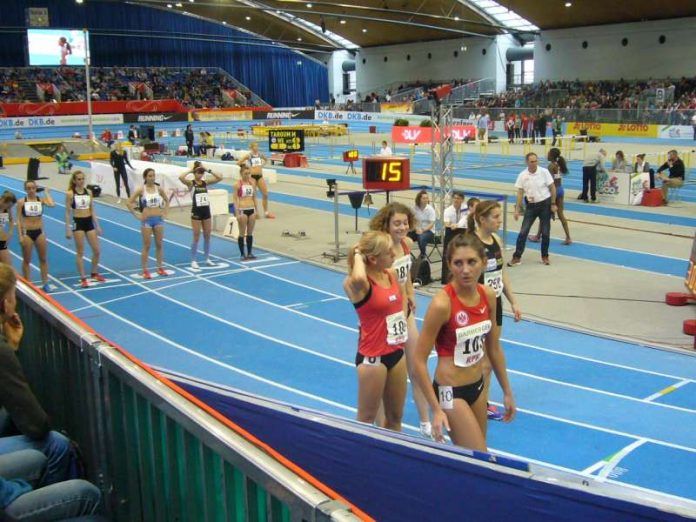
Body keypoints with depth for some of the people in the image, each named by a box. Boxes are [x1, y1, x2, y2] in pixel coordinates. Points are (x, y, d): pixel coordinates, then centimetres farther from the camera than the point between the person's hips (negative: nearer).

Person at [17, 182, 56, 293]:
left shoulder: (41, 200, -1)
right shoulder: (21, 202, -5)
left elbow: (52, 204, -23)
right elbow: (18, 219, -5)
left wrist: (46, 192, -8)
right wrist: (20, 235, -11)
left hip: (39, 232, 2)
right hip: (27, 233, -2)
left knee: (43, 259, 9)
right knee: (27, 260, 8)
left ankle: (45, 283, 20)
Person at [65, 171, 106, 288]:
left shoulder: (88, 192, 5)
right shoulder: (70, 194, -7)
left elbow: (92, 210, 9)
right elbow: (68, 212, -5)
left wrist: (97, 226, 7)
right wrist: (68, 229, -9)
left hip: (89, 222, 4)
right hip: (78, 223, -4)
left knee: (96, 250, 6)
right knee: (80, 252, 2)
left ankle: (95, 273, 27)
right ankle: (83, 278, 10)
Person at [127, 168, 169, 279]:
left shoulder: (159, 189, 1)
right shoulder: (141, 190, -7)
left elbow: (167, 201, 17)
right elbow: (129, 203, -5)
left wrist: (165, 212, 7)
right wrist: (136, 215, -7)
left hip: (158, 219, 3)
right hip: (146, 220, -3)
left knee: (159, 245, 8)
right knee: (146, 246, 1)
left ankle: (160, 268, 18)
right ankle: (145, 270, 8)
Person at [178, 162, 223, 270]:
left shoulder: (206, 182, 6)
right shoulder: (191, 183, -7)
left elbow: (220, 178, 1)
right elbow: (181, 178, -26)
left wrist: (208, 171, -2)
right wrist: (190, 171, -14)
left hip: (206, 210, 5)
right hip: (196, 211, -5)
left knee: (207, 236, 10)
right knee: (196, 237, -1)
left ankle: (207, 259, 21)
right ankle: (193, 261, 7)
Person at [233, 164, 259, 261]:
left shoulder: (252, 182, 6)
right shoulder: (238, 184, -8)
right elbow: (235, 199, -8)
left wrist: (256, 210, 9)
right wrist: (237, 213, -13)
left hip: (252, 209, 5)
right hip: (242, 210, -5)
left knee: (250, 233, 10)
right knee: (242, 233, 2)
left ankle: (249, 253, 18)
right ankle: (242, 254, 10)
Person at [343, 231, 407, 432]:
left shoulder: (392, 275, 2)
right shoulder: (360, 284, -19)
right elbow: (357, 278, -45)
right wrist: (358, 255, -26)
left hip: (396, 352, 7)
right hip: (372, 357, -7)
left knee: (395, 417, 17)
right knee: (367, 418, 7)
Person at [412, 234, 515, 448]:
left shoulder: (489, 295, -3)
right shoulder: (442, 303, -23)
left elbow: (494, 349, 10)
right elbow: (419, 361, -19)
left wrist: (507, 392, 15)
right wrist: (436, 409, -20)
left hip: (477, 386, 7)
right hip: (450, 392, -7)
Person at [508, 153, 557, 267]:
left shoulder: (544, 172, -10)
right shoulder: (522, 175, -6)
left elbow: (552, 188, -3)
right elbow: (520, 193, -2)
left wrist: (553, 204, -6)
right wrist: (517, 209, -5)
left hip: (545, 204, -1)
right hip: (531, 205, 1)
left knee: (545, 232, 5)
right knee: (523, 231, -4)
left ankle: (545, 256, 20)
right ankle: (517, 257, 0)